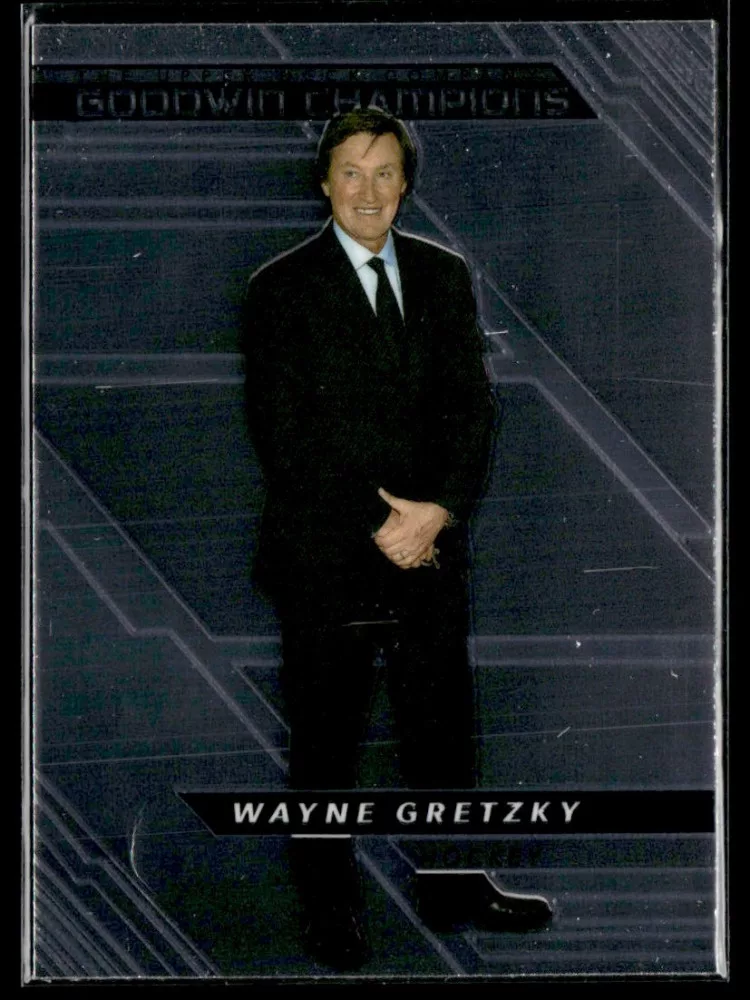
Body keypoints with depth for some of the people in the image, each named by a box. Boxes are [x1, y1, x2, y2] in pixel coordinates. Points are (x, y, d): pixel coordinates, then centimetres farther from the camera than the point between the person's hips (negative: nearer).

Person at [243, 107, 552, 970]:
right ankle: (329, 909, 22)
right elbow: (280, 434, -10)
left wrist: (439, 509, -11)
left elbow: (472, 405, 4)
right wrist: (377, 527, -13)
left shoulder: (444, 276, 8)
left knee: (442, 728, 11)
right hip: (325, 557, -3)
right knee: (325, 742, 7)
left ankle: (452, 889, 26)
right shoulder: (281, 289, -5)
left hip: (430, 545, 4)